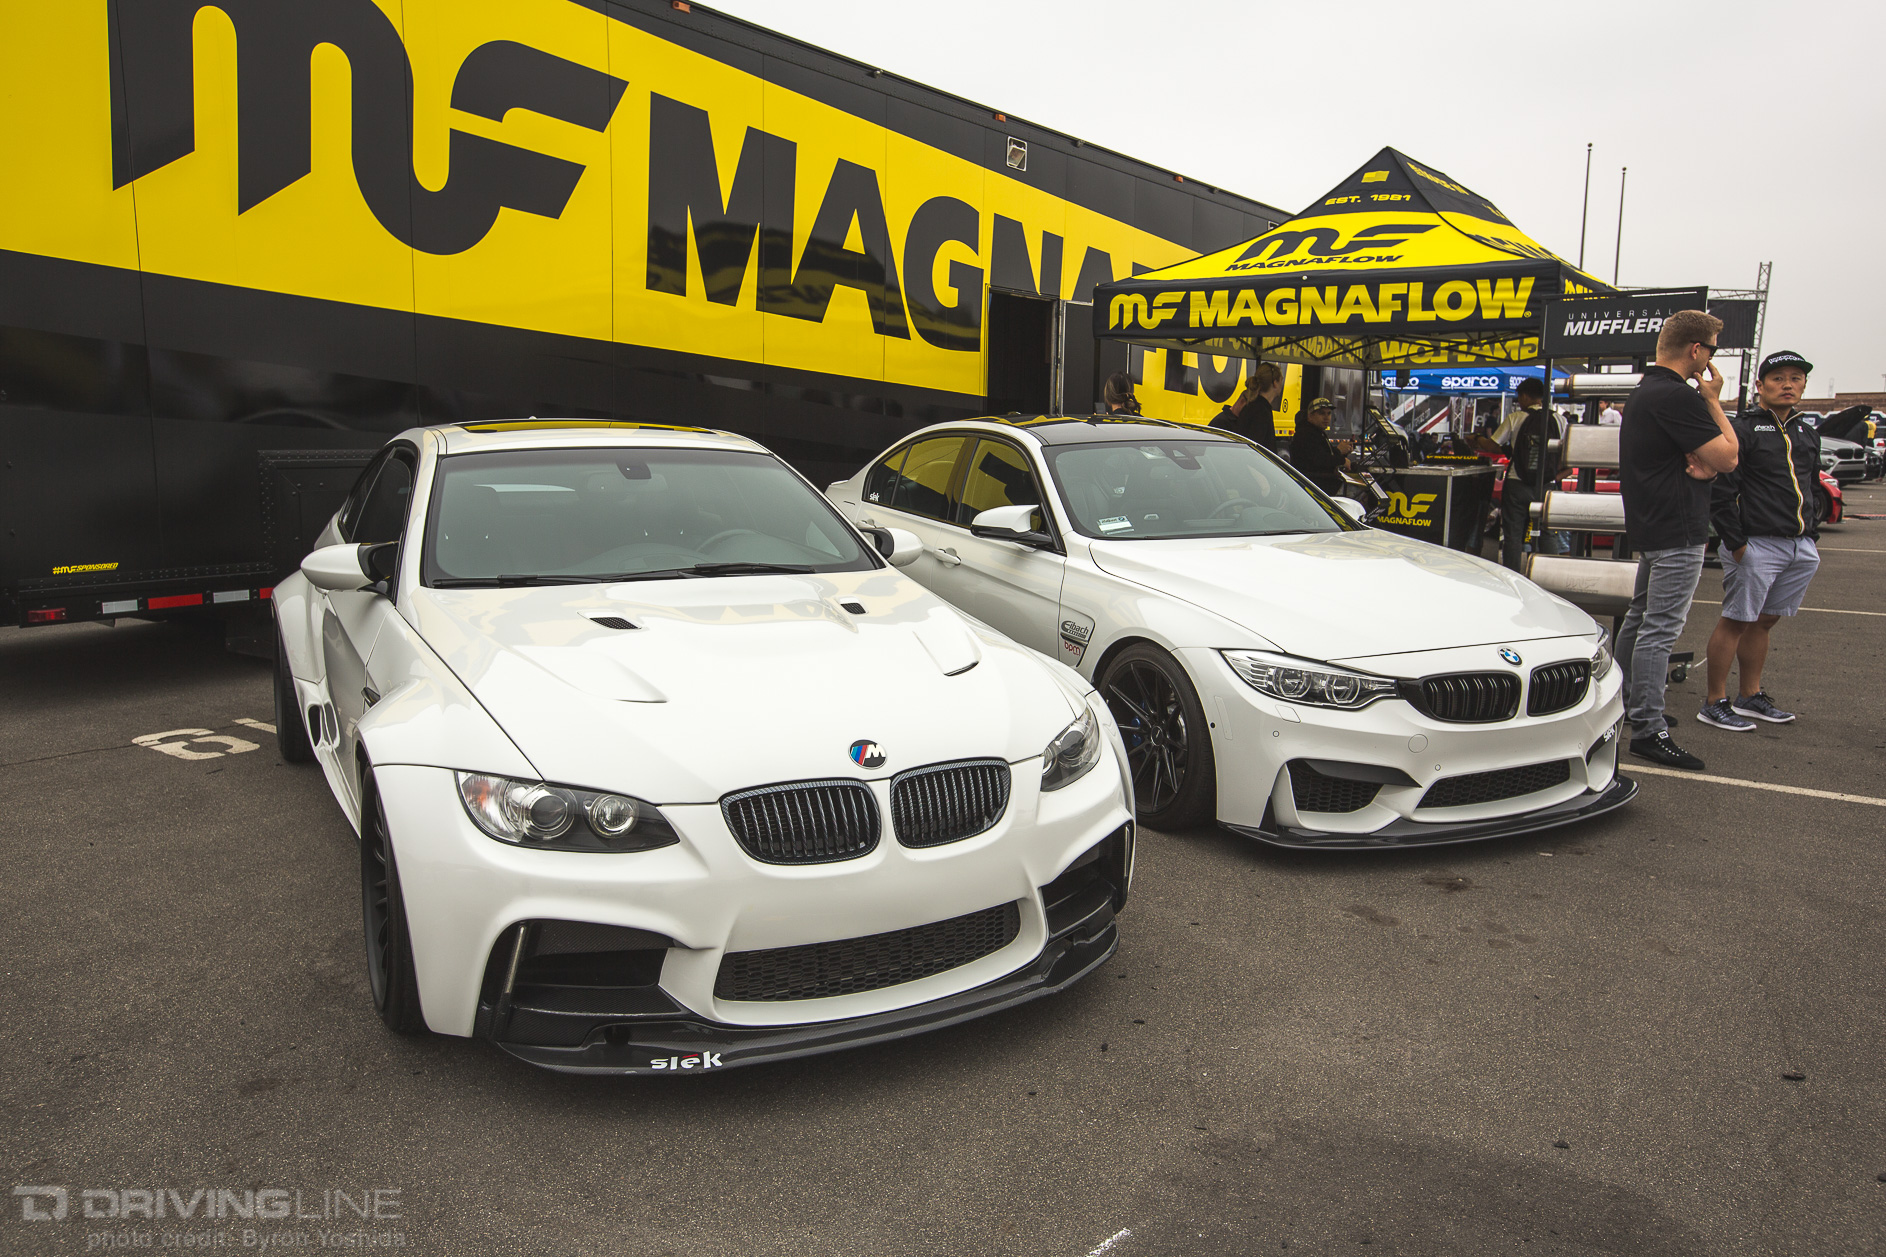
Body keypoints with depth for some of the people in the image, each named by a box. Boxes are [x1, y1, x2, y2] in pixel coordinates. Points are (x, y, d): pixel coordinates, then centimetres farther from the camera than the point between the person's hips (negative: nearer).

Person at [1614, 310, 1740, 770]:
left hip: (1650, 525, 11)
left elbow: (1713, 459, 18)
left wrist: (1704, 464, -7)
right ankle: (1649, 730, -9)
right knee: (1660, 629, -10)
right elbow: (1728, 458, -16)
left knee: (1641, 618, 19)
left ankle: (1626, 703, 31)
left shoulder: (1644, 391, 14)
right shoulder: (1676, 396, -20)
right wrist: (1713, 400, -6)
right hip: (1677, 532, -11)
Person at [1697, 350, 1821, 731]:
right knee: (1735, 621, -4)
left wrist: (1813, 535, 19)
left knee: (1764, 621, 14)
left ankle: (1750, 695, 24)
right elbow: (1721, 492, -12)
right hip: (1756, 544, -7)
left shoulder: (1807, 435, 17)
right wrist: (1735, 542, -16)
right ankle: (1715, 703, 2)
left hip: (1800, 548, 7)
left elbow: (1811, 489, 27)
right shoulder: (1741, 429, -7)